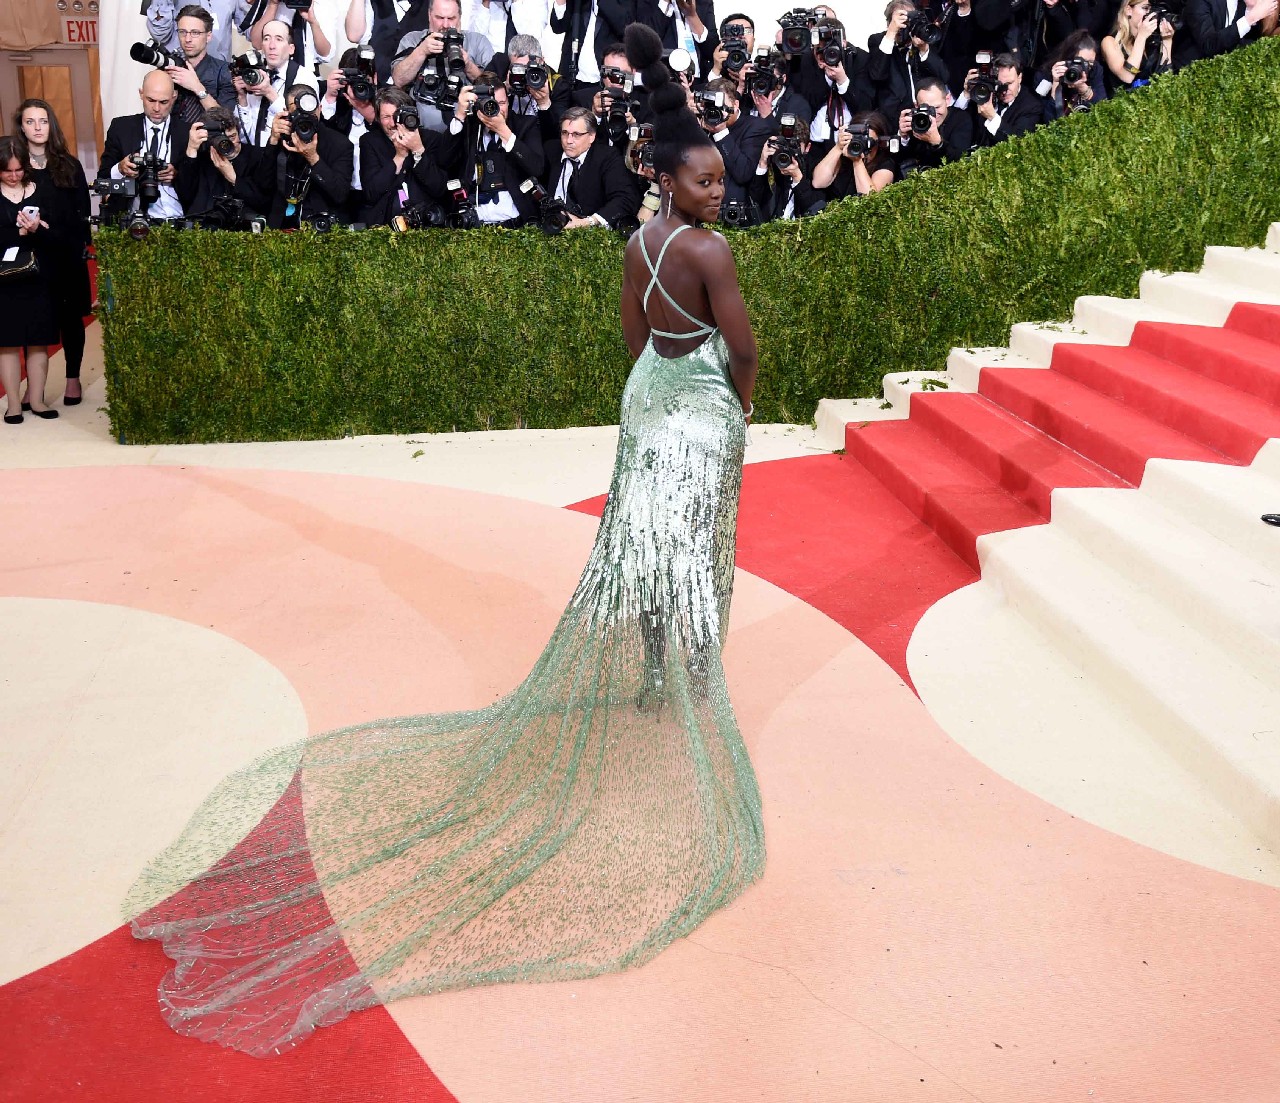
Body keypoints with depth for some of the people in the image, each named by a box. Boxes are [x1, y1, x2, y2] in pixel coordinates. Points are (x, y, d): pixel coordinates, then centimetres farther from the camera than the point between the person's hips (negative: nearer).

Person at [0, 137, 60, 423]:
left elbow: (54, 236, -1)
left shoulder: (41, 193, 4)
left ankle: (36, 399, 15)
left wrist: (36, 230, -19)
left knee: (38, 341, 6)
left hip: (37, 279, 1)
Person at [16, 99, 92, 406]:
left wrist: (81, 243, -6)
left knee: (70, 316, 7)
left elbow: (83, 209, 4)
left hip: (67, 254, 1)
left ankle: (73, 378, 18)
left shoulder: (68, 164, 5)